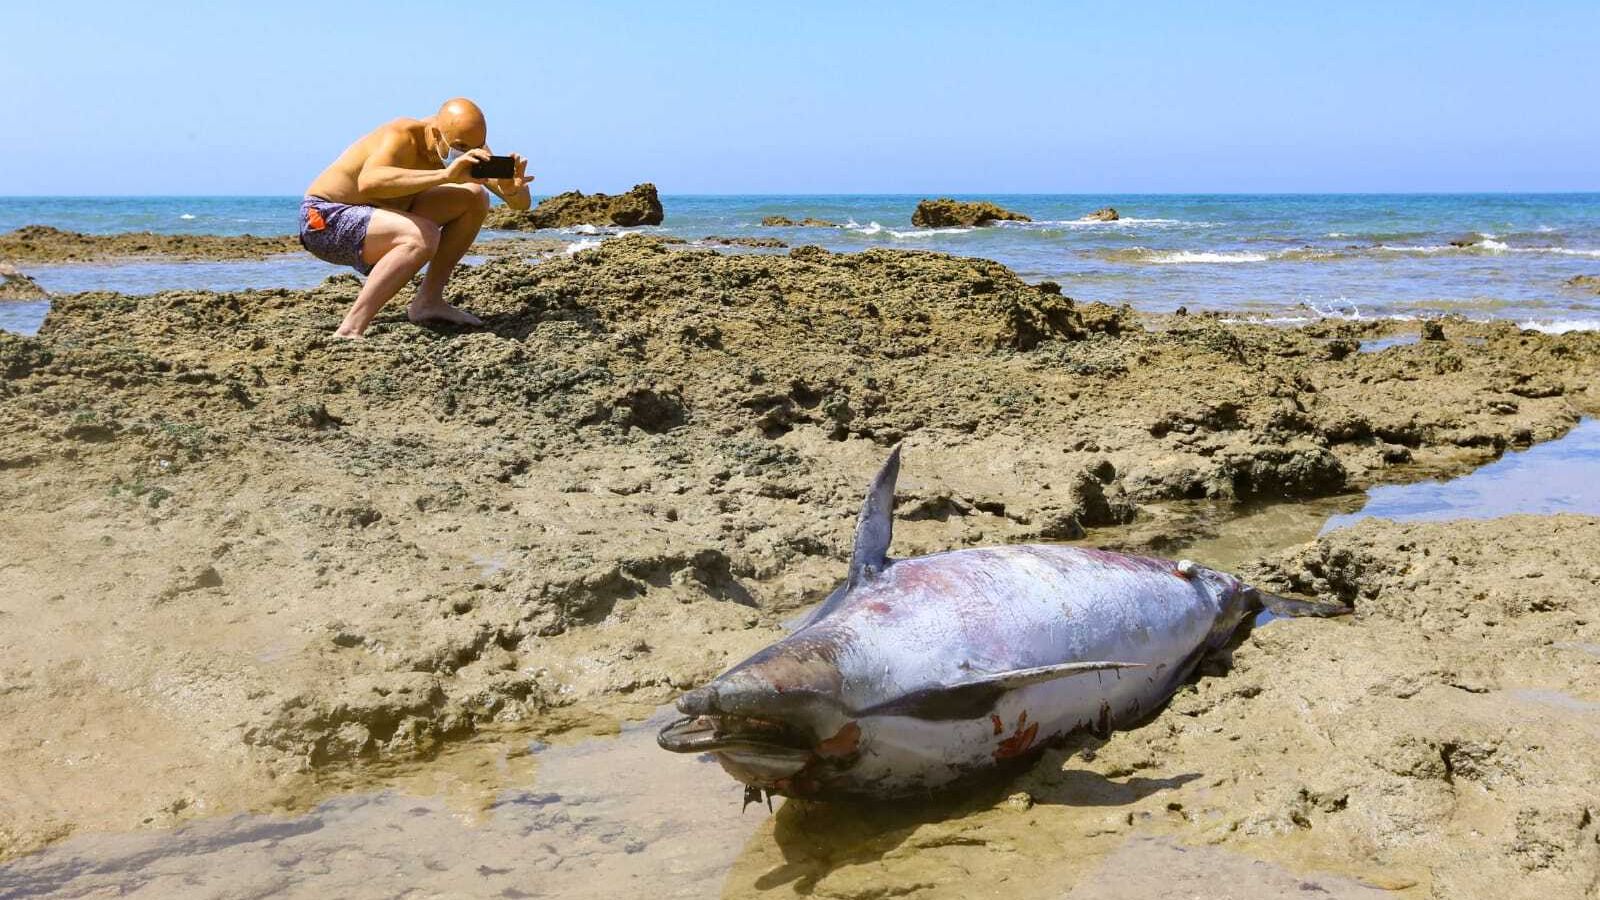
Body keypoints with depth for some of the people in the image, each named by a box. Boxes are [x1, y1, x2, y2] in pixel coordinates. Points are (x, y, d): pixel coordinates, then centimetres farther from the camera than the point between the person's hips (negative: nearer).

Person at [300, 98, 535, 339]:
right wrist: (445, 175, -56)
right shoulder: (401, 137, -28)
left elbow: (521, 202, -8)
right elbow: (368, 183, -49)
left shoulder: (468, 143, -7)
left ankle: (428, 301, 2)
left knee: (476, 197, -1)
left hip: (373, 214, 8)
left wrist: (512, 190, -33)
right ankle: (349, 332, -34)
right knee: (422, 236, -35)